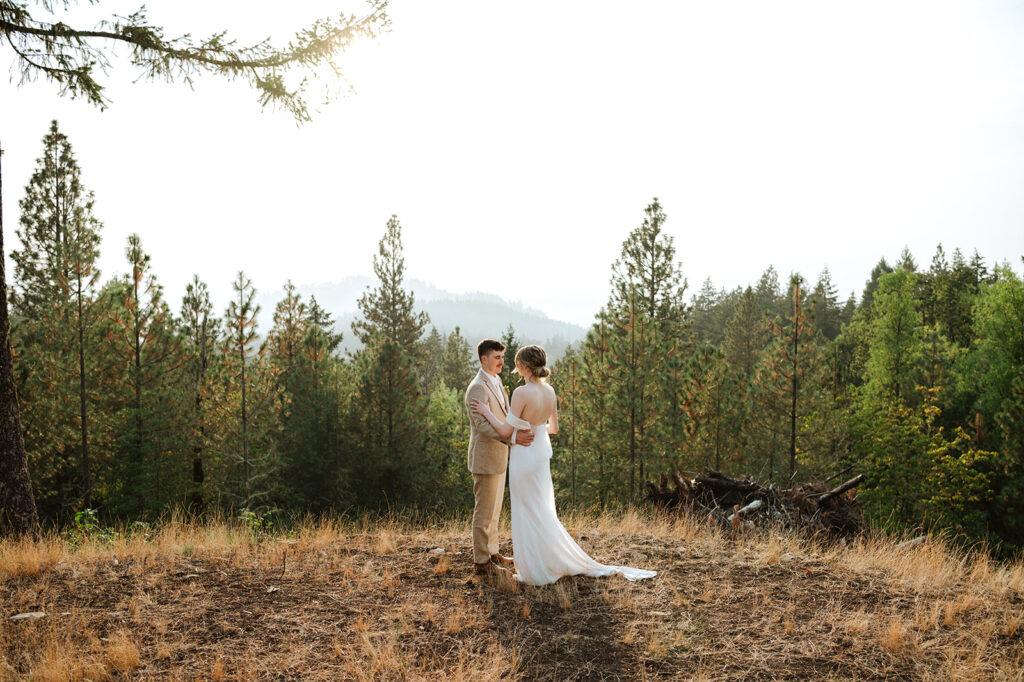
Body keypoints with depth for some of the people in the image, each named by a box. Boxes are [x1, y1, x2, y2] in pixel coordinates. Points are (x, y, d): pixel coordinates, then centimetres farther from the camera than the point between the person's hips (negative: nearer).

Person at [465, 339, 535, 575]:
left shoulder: (496, 382, 12)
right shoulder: (477, 388, -19)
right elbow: (483, 424, -29)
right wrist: (512, 437, -38)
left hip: (498, 457, 10)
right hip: (485, 458, -10)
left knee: (494, 509, 18)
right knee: (484, 511, -1)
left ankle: (492, 552, 30)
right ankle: (481, 561, 8)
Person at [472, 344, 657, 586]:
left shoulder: (521, 393, -23)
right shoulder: (550, 391, 0)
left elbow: (506, 431, -20)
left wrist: (487, 412, -7)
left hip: (524, 457, -7)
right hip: (542, 453, 7)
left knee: (528, 513, 5)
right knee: (542, 511, 20)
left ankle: (536, 570, 15)